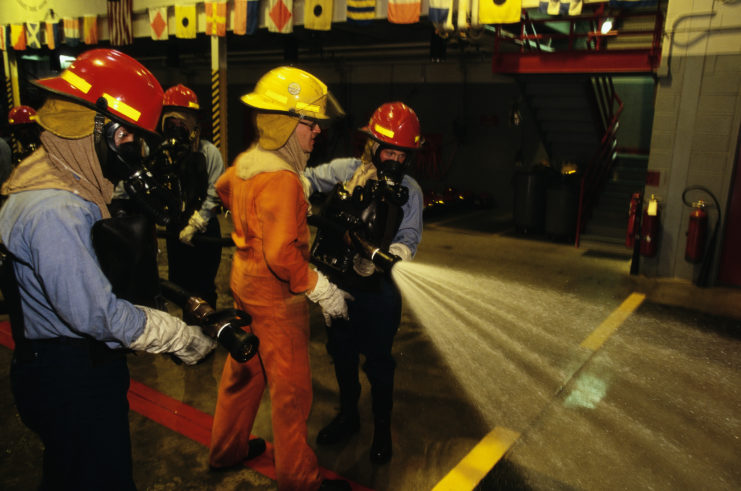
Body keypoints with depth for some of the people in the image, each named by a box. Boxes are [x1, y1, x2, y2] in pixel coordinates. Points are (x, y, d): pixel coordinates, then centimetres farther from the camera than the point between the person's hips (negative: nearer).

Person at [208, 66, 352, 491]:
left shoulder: (246, 160, 3)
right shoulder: (281, 178, -27)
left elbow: (224, 187, 26)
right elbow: (282, 254, -31)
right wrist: (322, 289, -23)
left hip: (246, 280, 9)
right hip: (276, 295, -9)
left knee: (243, 369, 24)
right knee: (291, 389, 5)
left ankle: (227, 448, 43)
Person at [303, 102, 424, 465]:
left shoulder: (409, 191, -6)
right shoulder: (347, 170, -5)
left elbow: (409, 238, -11)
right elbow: (306, 178, 3)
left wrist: (387, 256, -30)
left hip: (379, 289, -2)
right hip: (340, 282, 2)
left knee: (378, 361, 9)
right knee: (342, 353, 19)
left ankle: (382, 427, 33)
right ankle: (347, 415, 43)